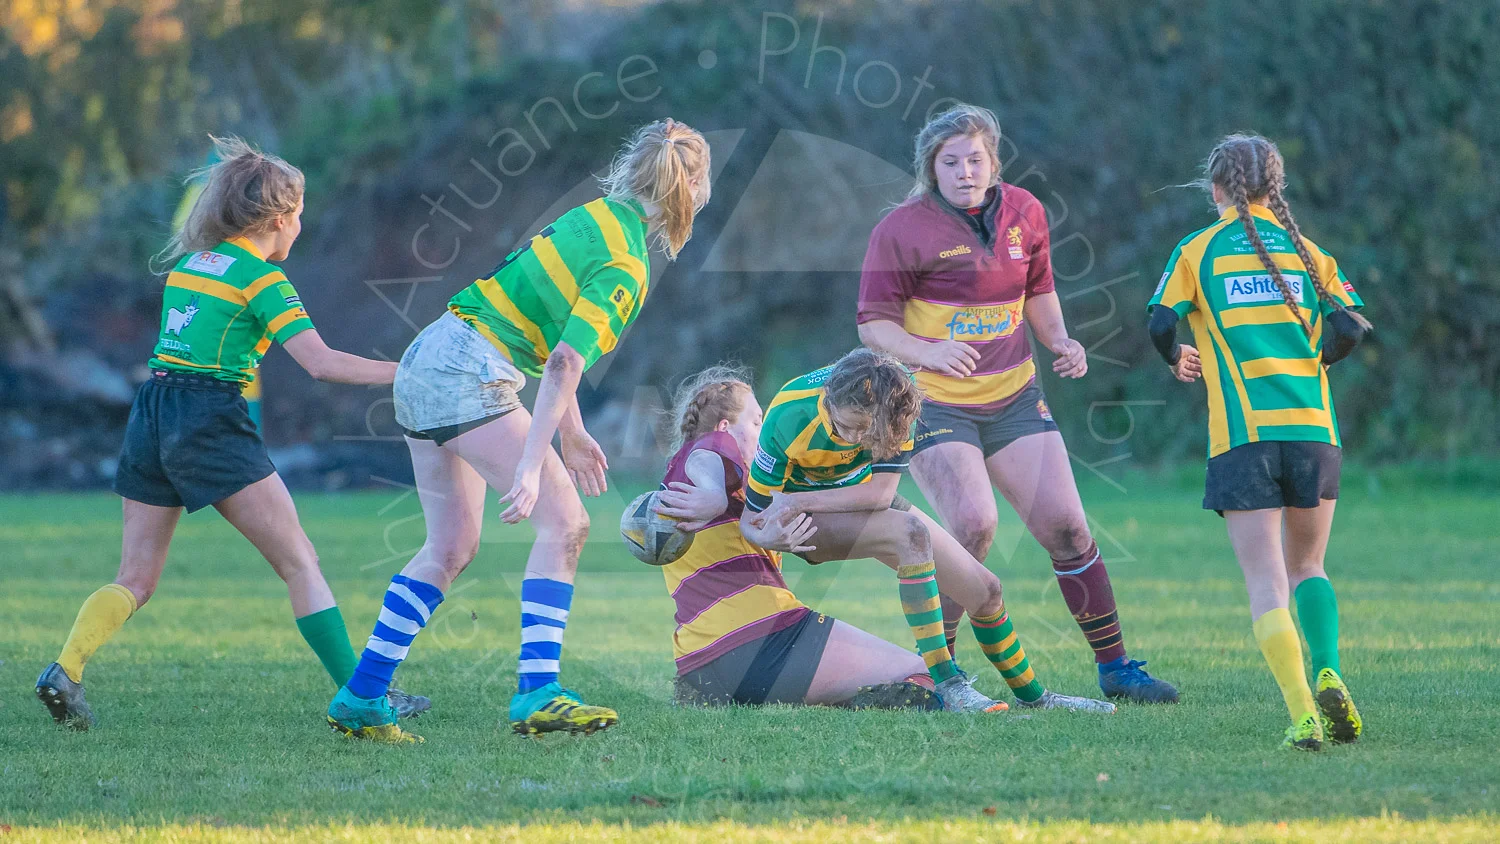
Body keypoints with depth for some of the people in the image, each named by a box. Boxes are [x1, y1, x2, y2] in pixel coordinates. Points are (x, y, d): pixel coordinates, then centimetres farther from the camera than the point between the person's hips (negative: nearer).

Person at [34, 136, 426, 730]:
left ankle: (66, 668, -12)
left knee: (135, 579, 9)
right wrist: (406, 372, -11)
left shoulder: (189, 261, 15)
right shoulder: (261, 277, -6)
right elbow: (321, 363, -14)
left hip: (151, 414, 7)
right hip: (210, 424, -7)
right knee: (299, 562, -1)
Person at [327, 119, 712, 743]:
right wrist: (530, 467, -27)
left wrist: (570, 432, 22)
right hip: (468, 372, -9)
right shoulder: (622, 269, -16)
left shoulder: (597, 218, 11)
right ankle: (536, 694, -16)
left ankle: (359, 699, 13)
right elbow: (564, 367, -24)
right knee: (563, 522, -9)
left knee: (451, 546, 13)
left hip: (427, 363, 9)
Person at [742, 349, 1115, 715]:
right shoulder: (788, 418, -35)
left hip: (863, 500, 5)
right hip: (806, 520, -5)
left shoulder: (896, 398, -27)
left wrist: (798, 500, -33)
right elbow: (752, 517, -26)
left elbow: (879, 493, -25)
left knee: (984, 590, 3)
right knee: (910, 533, -35)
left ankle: (1031, 696, 28)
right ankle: (945, 685, -33)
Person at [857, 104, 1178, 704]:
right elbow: (873, 323, -10)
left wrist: (1061, 342, 1)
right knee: (974, 523, -24)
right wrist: (928, 352, -27)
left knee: (1066, 527, -2)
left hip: (1014, 399, 5)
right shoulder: (902, 229, -11)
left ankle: (1115, 666, 9)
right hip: (935, 404, -5)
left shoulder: (1024, 212, 4)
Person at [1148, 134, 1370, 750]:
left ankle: (1302, 713, -20)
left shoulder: (1198, 250, 7)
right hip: (1312, 426, 2)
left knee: (1266, 581, -3)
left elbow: (1161, 323, -2)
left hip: (1242, 435, -2)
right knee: (1307, 567, 19)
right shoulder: (1306, 250, 13)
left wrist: (1179, 360, 20)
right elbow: (1350, 326, 3)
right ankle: (1328, 673, -7)